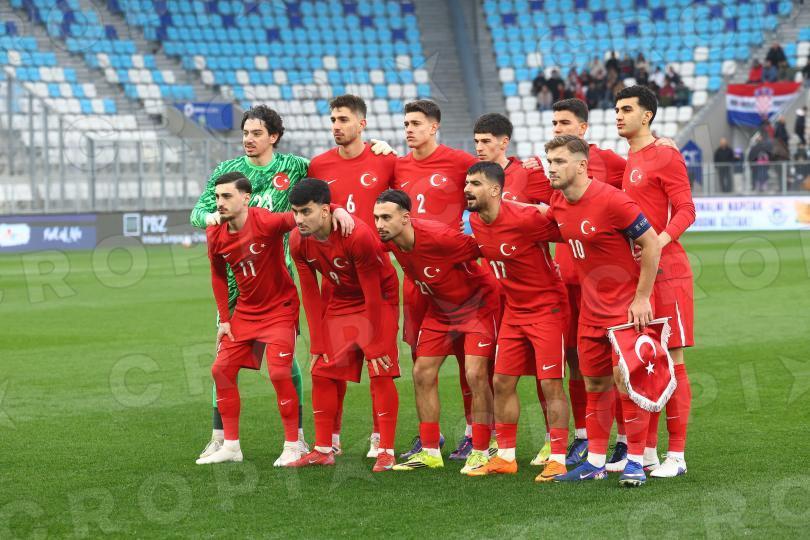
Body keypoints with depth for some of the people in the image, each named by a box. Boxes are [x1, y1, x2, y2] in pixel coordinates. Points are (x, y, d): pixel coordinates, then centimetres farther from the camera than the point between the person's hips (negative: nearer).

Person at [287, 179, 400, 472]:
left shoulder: (358, 235, -31)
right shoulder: (298, 241, -14)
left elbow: (373, 295, -25)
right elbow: (310, 294, -5)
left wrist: (374, 347, -20)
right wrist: (317, 345, -6)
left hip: (379, 300, -6)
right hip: (337, 300, 6)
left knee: (381, 373, -13)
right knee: (322, 372, 1)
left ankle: (386, 451, -9)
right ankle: (323, 449, 10)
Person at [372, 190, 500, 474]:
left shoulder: (438, 237, -35)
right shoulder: (389, 240, -14)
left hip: (478, 303, -7)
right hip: (440, 309, 7)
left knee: (475, 374, -14)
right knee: (422, 373, 3)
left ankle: (481, 452, -2)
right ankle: (430, 452, 13)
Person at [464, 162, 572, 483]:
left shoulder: (525, 219, -25)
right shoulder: (475, 222, -1)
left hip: (547, 308, -8)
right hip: (514, 309, 8)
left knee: (551, 384, -6)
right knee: (502, 382, 8)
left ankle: (558, 460, 0)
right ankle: (505, 457, 17)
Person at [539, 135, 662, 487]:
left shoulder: (611, 200, -20)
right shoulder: (558, 203, 3)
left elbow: (652, 244, -16)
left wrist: (641, 298, -15)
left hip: (627, 306, -7)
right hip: (591, 308, 7)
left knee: (625, 380, -9)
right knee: (595, 384, 10)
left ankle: (635, 461, 0)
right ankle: (595, 462, 18)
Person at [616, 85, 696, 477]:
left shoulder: (665, 157, -7)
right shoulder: (626, 161, 18)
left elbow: (686, 210, -12)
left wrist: (660, 240, -27)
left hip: (665, 271, -8)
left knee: (670, 361, -5)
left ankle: (676, 455, -2)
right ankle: (646, 451, 15)